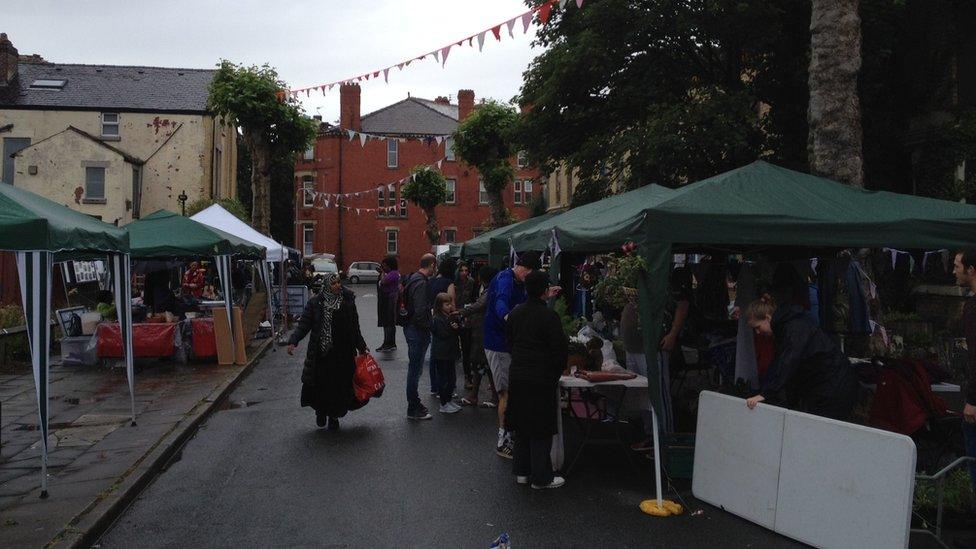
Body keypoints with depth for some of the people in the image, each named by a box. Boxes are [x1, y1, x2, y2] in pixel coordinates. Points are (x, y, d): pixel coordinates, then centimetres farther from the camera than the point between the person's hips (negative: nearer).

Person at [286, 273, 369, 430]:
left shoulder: (348, 301, 0)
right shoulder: (315, 302, -3)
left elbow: (354, 328, 7)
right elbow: (304, 323, -4)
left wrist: (362, 347, 9)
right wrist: (293, 341, -16)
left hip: (343, 352, 1)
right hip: (320, 352, -1)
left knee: (340, 385, 5)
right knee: (320, 384, 5)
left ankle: (334, 416, 25)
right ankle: (321, 411, 32)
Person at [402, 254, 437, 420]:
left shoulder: (412, 278, 11)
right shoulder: (421, 283, -20)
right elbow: (420, 311, -27)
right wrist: (428, 326, -13)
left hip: (410, 327, 10)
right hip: (417, 330, -10)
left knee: (414, 368, 18)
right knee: (415, 369, -2)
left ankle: (414, 404, 30)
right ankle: (413, 409, 7)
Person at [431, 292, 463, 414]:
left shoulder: (453, 317, 11)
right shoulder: (437, 319, -13)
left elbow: (460, 332, 7)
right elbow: (442, 335, -19)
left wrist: (457, 328, -12)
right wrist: (452, 328, -22)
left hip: (451, 352, 8)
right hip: (441, 354, -8)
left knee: (452, 378, 14)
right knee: (444, 379, -1)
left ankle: (449, 400, 26)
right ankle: (444, 404, 8)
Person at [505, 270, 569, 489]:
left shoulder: (515, 313, 3)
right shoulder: (549, 316, -16)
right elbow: (560, 348, -11)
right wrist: (556, 372, 4)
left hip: (517, 375, 6)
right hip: (542, 378, -6)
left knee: (521, 424, 16)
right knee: (541, 429, 4)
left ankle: (521, 471, 25)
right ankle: (541, 477, 11)